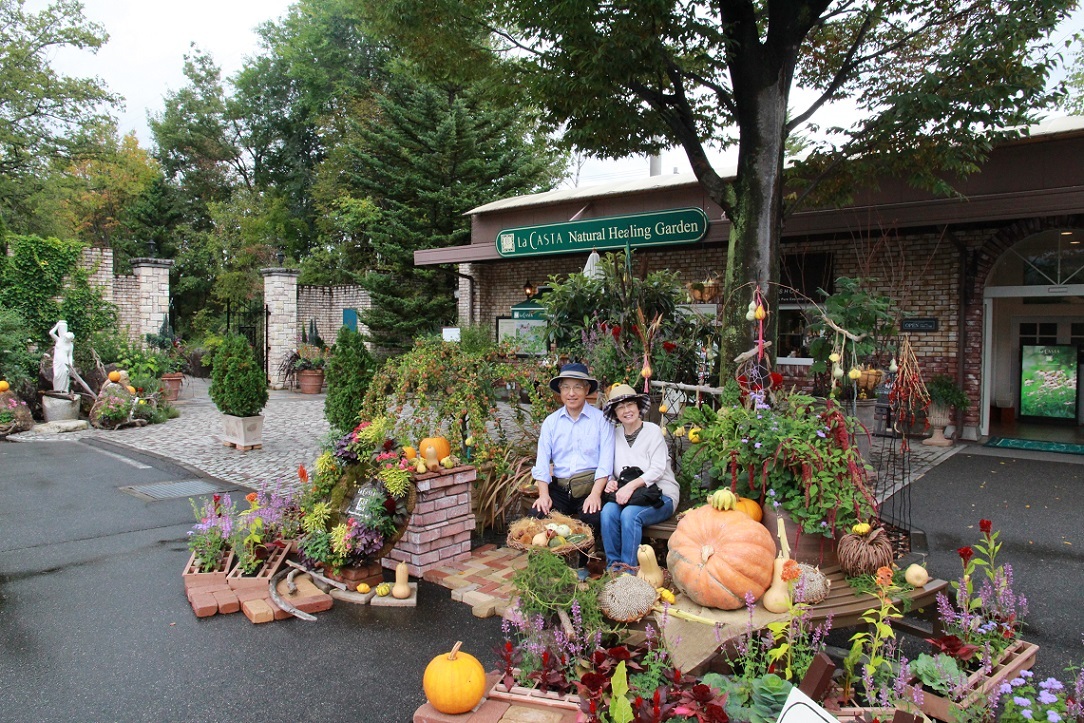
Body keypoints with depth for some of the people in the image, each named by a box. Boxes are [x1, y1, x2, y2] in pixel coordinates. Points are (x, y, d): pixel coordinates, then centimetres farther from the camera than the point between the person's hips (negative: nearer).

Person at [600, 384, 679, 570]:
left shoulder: (652, 431, -4)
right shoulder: (615, 434, 9)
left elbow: (657, 469, -13)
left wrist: (631, 485, -26)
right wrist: (610, 482, -14)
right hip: (626, 495, 4)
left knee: (630, 514, -32)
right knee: (608, 511, -27)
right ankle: (613, 567, -16)